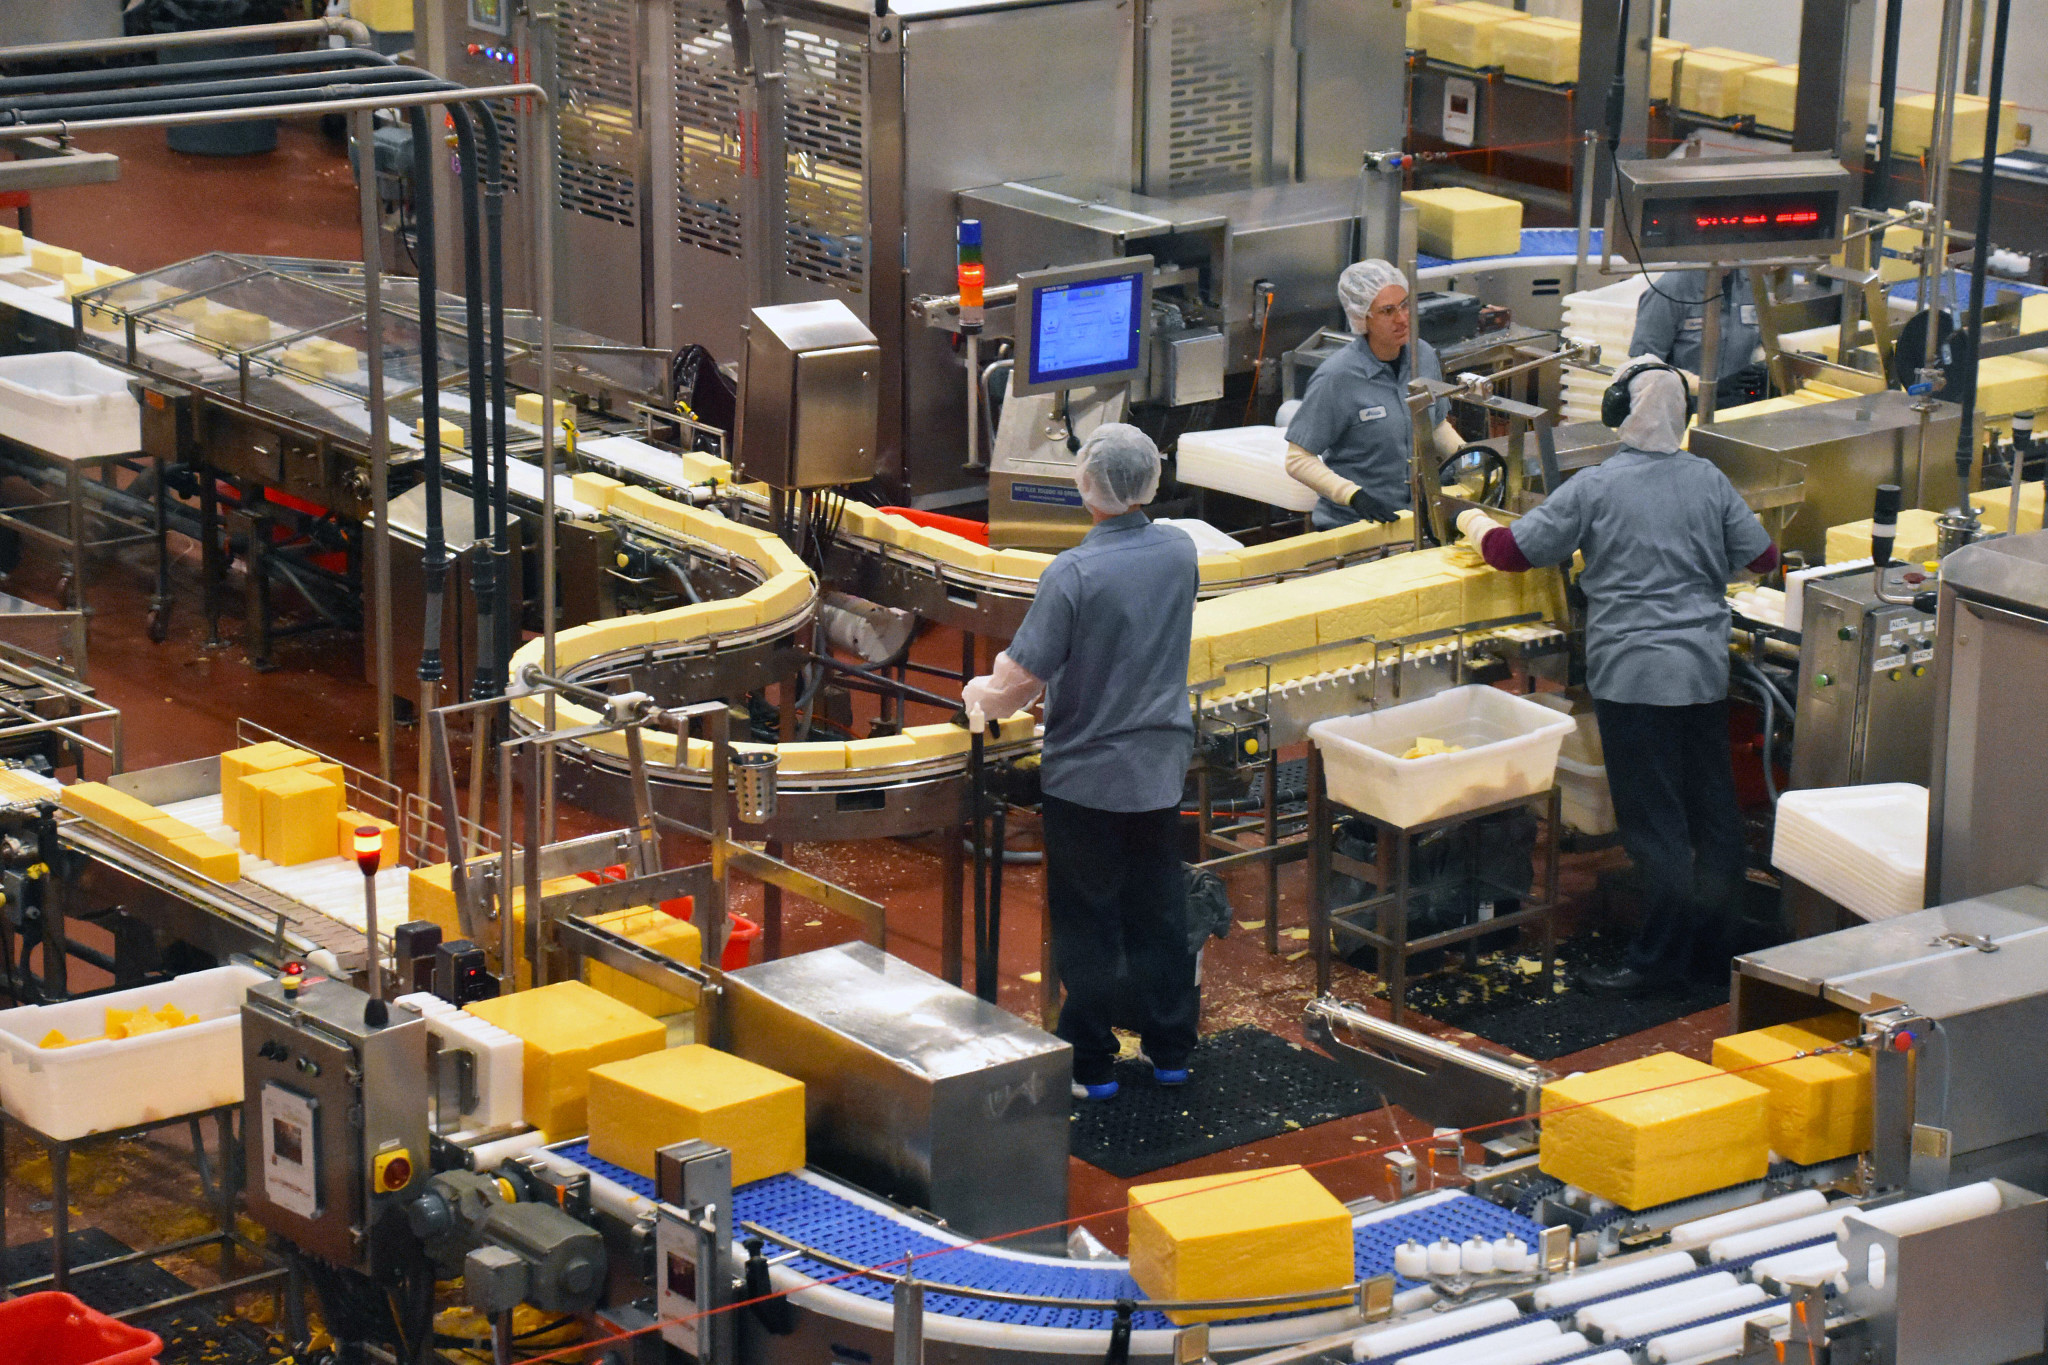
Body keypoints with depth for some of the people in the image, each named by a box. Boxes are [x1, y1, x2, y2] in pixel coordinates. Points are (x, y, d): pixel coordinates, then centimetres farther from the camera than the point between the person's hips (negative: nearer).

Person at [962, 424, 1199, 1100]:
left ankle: (1089, 1063, 15)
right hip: (1161, 771, 5)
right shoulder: (1180, 552, -4)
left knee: (1086, 923, 7)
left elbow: (1017, 684, -21)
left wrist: (979, 692, 3)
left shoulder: (1071, 574, -22)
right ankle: (1171, 1049, 27)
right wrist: (1013, 677, 16)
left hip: (1086, 774, -5)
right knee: (1160, 912, 17)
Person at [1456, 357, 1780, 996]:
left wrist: (1473, 522, 13)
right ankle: (1715, 941, 23)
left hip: (1634, 673, -5)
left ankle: (1659, 959, 3)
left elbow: (1512, 551, -8)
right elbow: (1763, 557, 12)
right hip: (1704, 669, 5)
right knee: (1712, 806, 14)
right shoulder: (1710, 482, 2)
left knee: (1653, 819, -1)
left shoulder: (1594, 488, -11)